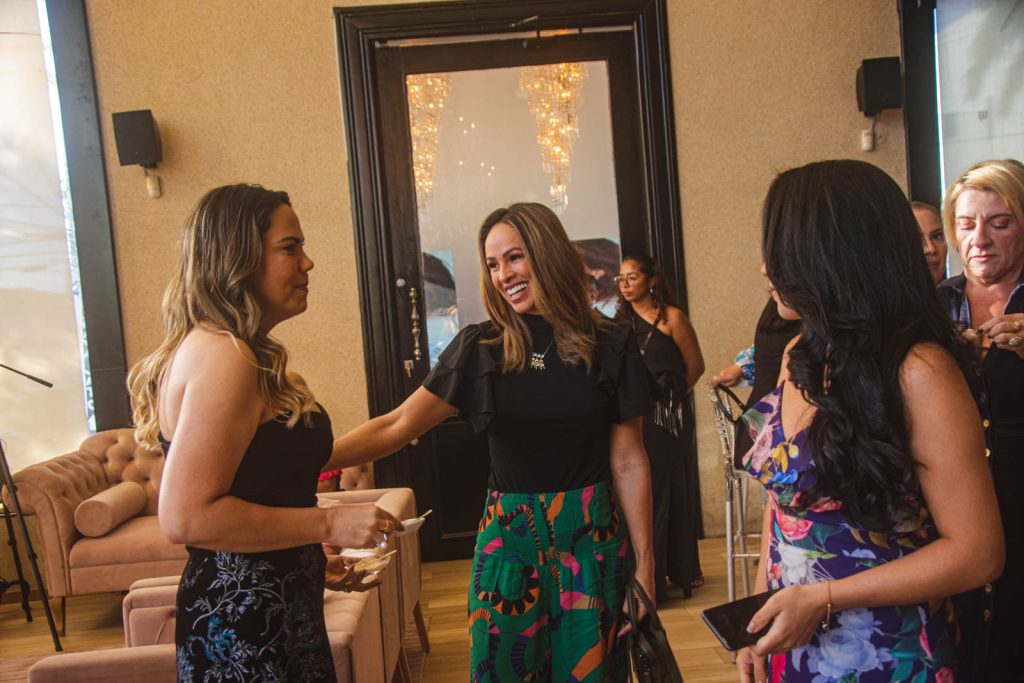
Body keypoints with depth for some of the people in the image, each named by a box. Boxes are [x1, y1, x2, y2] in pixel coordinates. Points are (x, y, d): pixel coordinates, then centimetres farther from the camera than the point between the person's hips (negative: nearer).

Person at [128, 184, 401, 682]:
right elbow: (184, 518, -26)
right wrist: (328, 524, -20)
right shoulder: (224, 357, -21)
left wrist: (313, 563, 15)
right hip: (246, 628, -9)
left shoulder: (215, 348, 11)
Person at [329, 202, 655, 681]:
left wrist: (644, 564, -2)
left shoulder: (611, 348, -4)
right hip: (508, 535, 1)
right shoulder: (480, 348, -2)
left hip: (592, 538, 0)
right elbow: (396, 426, -5)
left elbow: (629, 463, -2)